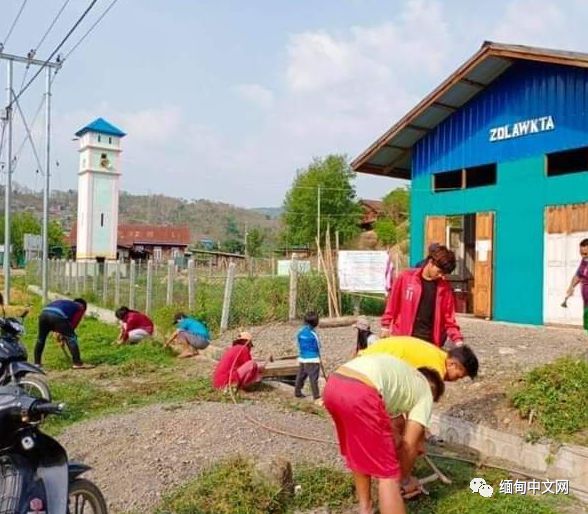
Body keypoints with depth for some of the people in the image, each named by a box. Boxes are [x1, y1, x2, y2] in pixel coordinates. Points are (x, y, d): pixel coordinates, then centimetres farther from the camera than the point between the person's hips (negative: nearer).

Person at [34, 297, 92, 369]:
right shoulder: (80, 307, 26)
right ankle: (77, 363, -3)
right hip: (57, 316, -6)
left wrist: (57, 332, 30)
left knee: (40, 339, 23)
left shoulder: (64, 302, 41)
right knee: (71, 338, 1)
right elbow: (73, 324, 18)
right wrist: (64, 337, 25)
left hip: (44, 313, 6)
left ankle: (37, 363, 32)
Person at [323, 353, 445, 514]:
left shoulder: (401, 375, 39)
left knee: (358, 454, 31)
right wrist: (405, 478, 34)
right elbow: (409, 444, 17)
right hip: (359, 394, -8)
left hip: (332, 386, 8)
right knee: (388, 474, 7)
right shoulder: (425, 392, 21)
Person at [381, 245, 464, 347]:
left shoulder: (445, 288, 0)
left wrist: (458, 340, -8)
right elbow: (392, 303, 2)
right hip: (404, 338, -2)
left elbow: (449, 318, 2)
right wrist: (385, 327, 2)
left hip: (430, 341, 2)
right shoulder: (406, 277, -6)